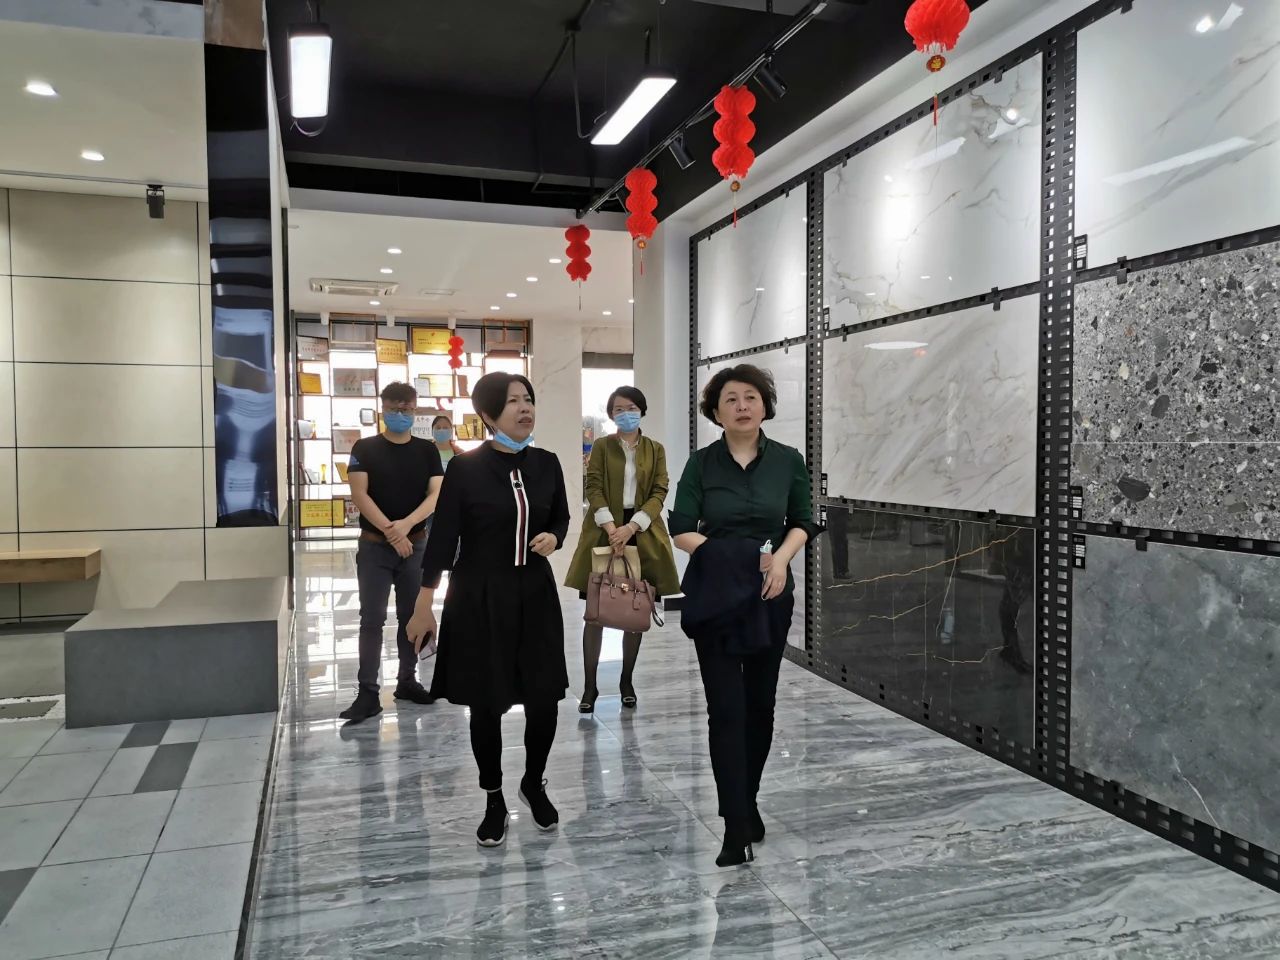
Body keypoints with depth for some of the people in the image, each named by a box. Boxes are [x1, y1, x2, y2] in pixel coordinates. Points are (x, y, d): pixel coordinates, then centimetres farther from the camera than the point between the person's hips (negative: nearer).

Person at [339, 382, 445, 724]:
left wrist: (406, 524, -20)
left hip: (416, 544, 2)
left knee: (412, 616, 10)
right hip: (374, 546, -2)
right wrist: (389, 530, -21)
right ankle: (368, 693, 0)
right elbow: (359, 494, -10)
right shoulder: (365, 448, -1)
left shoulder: (427, 450, 4)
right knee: (372, 619, -3)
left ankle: (407, 681, 23)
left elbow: (436, 495, -4)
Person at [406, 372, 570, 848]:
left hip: (535, 593, 3)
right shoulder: (465, 467, -9)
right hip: (478, 596, -3)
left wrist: (553, 537, -7)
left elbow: (561, 517, 16)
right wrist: (424, 605, -9)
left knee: (544, 697, 5)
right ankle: (494, 800, 27)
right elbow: (443, 536, -8)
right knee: (485, 703, 6)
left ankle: (534, 783, 32)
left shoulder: (547, 464, 2)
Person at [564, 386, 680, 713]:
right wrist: (611, 528, -19)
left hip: (642, 533, 2)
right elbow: (594, 489, -5)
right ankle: (590, 686, 7)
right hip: (604, 531, -1)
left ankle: (627, 680, 22)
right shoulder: (601, 446, 4)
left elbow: (659, 493, -1)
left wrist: (631, 527, -15)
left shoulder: (655, 449, 7)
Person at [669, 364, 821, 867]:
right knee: (725, 708, -4)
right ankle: (737, 827, 2)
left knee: (760, 703, 12)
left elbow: (803, 522, 6)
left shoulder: (788, 460, 1)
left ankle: (747, 801, 32)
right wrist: (724, 553, -19)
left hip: (770, 594, 2)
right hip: (714, 595, -2)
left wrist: (782, 556, -12)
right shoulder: (701, 463, -3)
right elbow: (681, 528, -6)